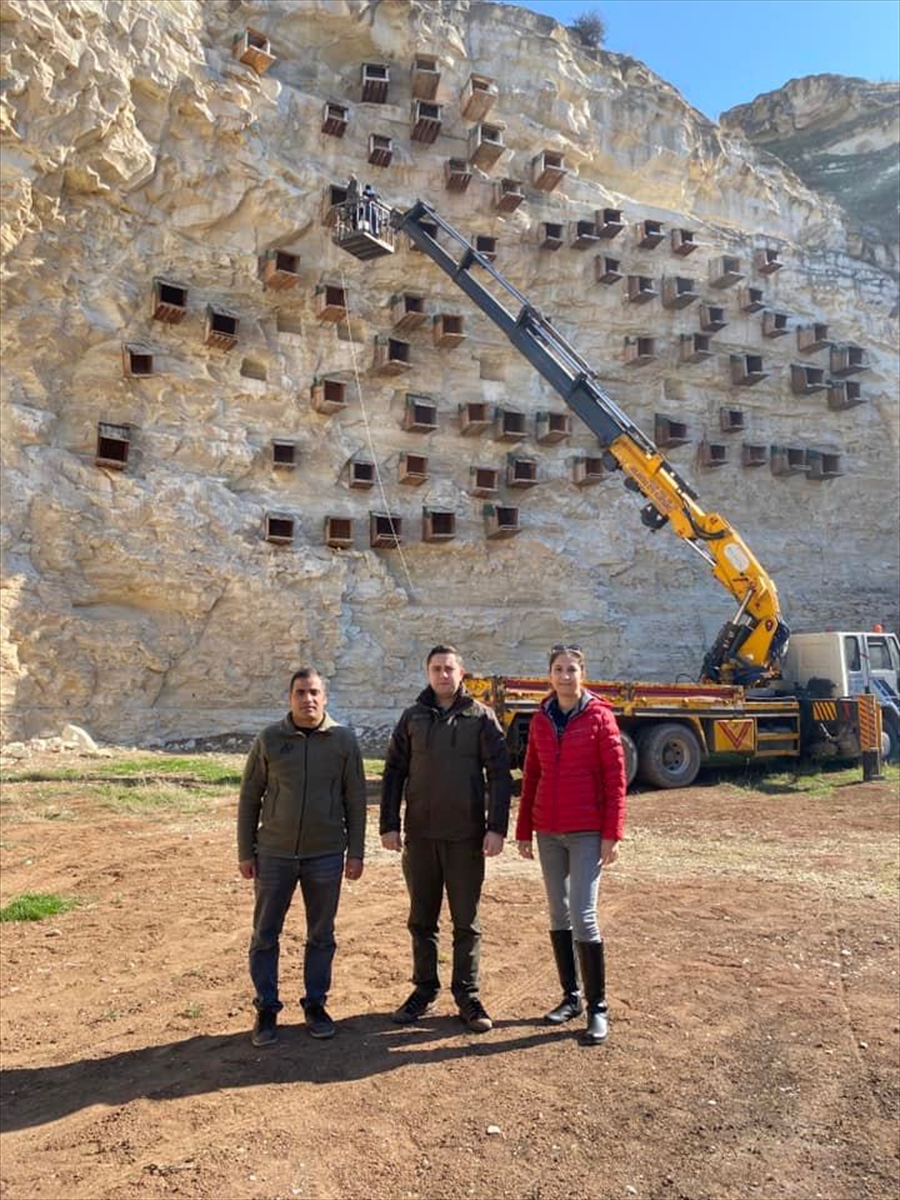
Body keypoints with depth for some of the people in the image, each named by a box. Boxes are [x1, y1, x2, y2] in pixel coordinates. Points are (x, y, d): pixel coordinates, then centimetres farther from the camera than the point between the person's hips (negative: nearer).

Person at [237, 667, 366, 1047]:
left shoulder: (343, 740, -3)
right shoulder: (269, 740, -3)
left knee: (321, 935, 12)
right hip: (274, 854, 0)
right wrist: (245, 851, 1)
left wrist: (356, 852, 0)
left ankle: (315, 1004, 29)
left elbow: (355, 800, 1)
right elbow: (249, 798, 3)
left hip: (326, 855, 0)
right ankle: (266, 1009, 25)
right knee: (265, 934, 8)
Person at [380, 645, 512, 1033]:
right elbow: (394, 772, 6)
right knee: (422, 920, 13)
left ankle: (467, 995, 21)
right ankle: (424, 990, 28)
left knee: (467, 923, 8)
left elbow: (499, 774, -5)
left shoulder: (481, 717, -1)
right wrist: (389, 824, -1)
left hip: (466, 836, -2)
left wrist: (497, 827, -11)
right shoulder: (413, 717, 5)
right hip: (420, 835, 2)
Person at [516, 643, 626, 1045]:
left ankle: (597, 1008, 8)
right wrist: (524, 831, 10)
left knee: (583, 916, -7)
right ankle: (571, 996, 26)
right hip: (548, 832, 5)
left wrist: (612, 834, -12)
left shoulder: (599, 717, -6)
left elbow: (615, 779, -8)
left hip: (587, 832, -5)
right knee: (558, 915, 12)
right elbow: (530, 778, 10)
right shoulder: (540, 721, 6)